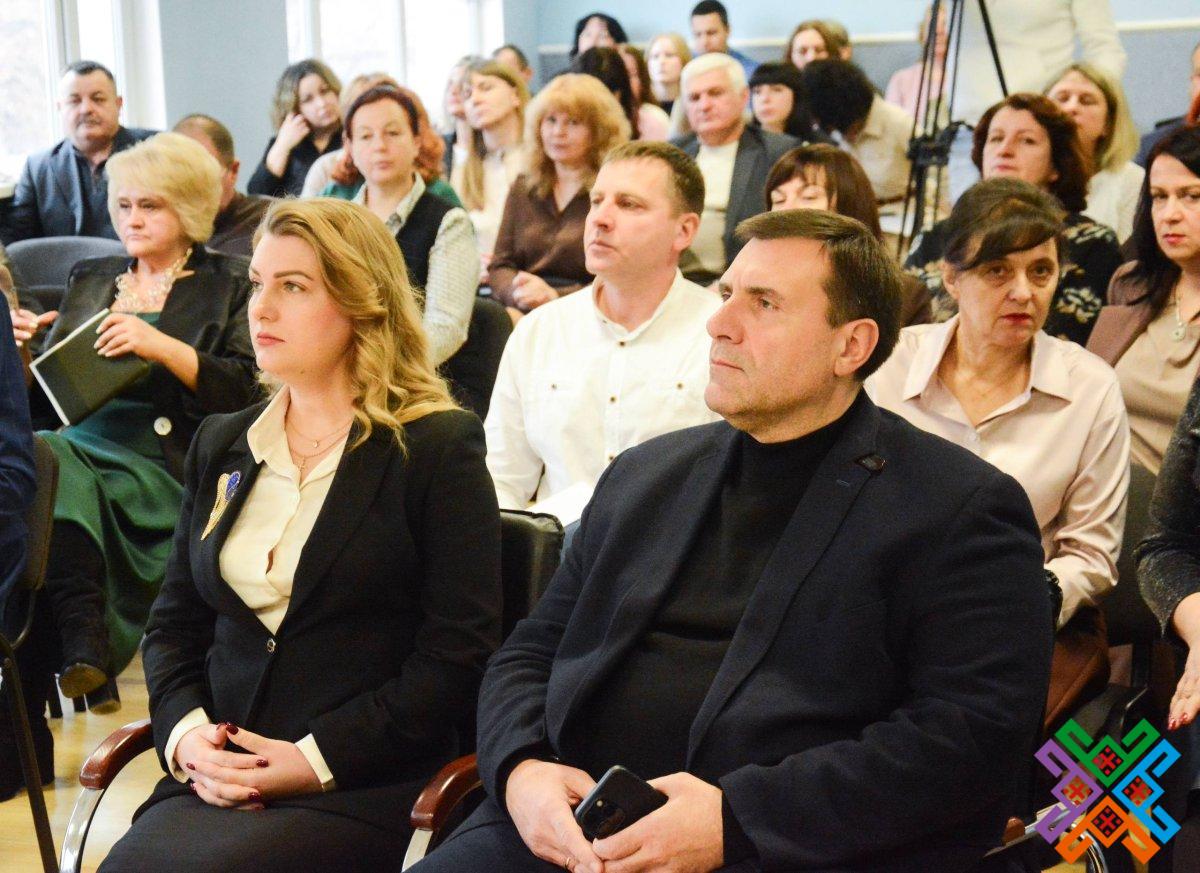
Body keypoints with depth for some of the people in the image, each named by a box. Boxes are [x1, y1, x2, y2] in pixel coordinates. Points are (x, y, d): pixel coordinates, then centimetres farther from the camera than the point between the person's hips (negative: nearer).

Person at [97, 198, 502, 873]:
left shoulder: (440, 446, 0)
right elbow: (174, 623, 19)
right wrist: (185, 734, -2)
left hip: (365, 785, -4)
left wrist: (318, 758, -13)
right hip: (217, 778, 5)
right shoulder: (222, 445, 17)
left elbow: (460, 653, -6)